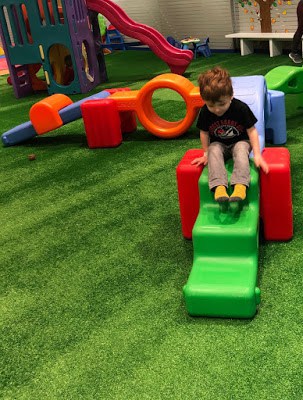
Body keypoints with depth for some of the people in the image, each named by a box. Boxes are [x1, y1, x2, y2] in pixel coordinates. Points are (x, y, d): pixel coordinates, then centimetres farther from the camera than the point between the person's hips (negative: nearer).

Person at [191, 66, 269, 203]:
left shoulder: (241, 108, -21)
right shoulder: (205, 112, -16)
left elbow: (251, 131, -15)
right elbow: (204, 133, 0)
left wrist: (257, 154, -19)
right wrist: (206, 154, 2)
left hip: (240, 141, -2)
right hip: (218, 144, 2)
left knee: (241, 149, -34)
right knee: (214, 151, -30)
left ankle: (240, 186, -49)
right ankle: (219, 186, -46)